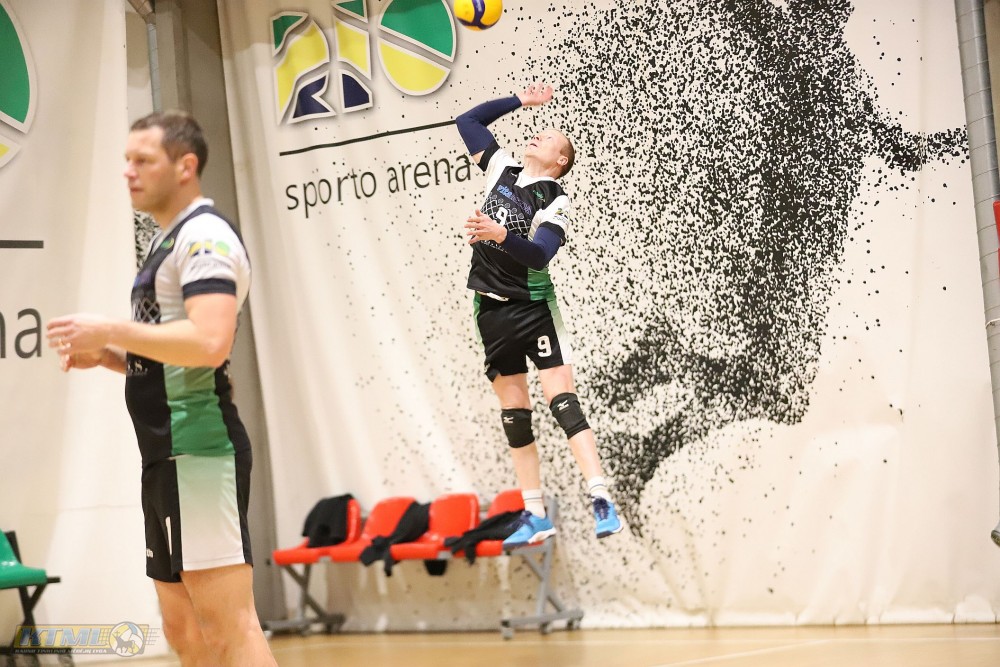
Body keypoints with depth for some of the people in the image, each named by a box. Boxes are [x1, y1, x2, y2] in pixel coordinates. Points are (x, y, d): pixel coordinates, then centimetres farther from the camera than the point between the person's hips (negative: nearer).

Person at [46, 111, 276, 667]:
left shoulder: (205, 234, -11)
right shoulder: (170, 241, 20)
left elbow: (208, 344, -26)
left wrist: (109, 332, -18)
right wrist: (106, 357, 12)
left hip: (200, 452, -11)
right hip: (169, 455, 11)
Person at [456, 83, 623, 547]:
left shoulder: (555, 202, -8)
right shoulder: (502, 170, 8)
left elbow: (539, 255, -23)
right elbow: (467, 121, 17)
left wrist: (501, 234, -39)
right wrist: (521, 101, 15)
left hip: (533, 307, -5)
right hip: (491, 309, 6)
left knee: (561, 400, -16)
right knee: (514, 414, 6)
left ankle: (601, 502, -21)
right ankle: (535, 516, 9)